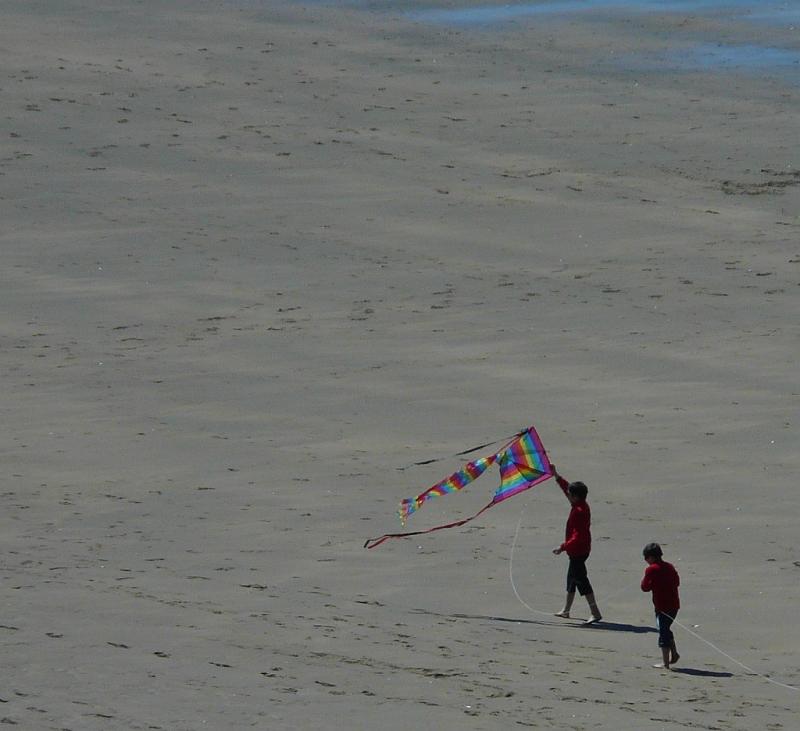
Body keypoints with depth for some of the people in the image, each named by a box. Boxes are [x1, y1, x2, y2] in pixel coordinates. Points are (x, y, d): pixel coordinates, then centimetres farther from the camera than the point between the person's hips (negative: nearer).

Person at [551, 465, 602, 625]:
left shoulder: (579, 512, -24)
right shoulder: (581, 506, 5)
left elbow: (577, 537, -29)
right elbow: (565, 486, 21)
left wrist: (563, 547, -28)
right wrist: (555, 475, 24)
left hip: (578, 552, -11)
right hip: (578, 551, 11)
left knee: (581, 580, -10)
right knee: (571, 579, 20)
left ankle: (595, 613, -13)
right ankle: (566, 610, 33)